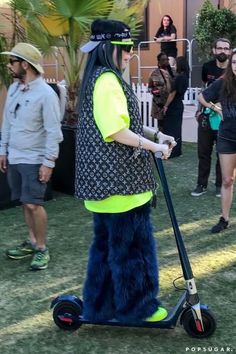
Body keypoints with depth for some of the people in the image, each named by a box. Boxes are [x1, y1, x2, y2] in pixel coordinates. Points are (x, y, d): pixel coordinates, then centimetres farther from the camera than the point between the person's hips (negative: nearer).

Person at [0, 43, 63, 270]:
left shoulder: (45, 93, -15)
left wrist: (48, 162, -18)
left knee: (33, 204, -6)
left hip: (34, 160, -7)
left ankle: (42, 249, 8)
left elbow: (53, 131, -16)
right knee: (25, 203, 13)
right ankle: (32, 242, 26)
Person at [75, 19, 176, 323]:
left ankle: (100, 306, 26)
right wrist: (153, 146, -15)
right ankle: (136, 306, 16)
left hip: (104, 180, 10)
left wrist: (153, 136, 12)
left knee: (107, 243, 16)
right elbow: (116, 131, -23)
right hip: (120, 180, -10)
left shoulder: (96, 79, 18)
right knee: (132, 243, 2)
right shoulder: (108, 80, -15)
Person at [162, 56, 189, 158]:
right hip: (179, 105, 9)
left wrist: (166, 106, -10)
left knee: (170, 129, -1)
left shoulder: (179, 77, -19)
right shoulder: (185, 77, 7)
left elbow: (173, 93, -16)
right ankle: (177, 151, 22)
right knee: (176, 128, 15)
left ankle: (171, 152, 3)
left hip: (173, 107, -9)